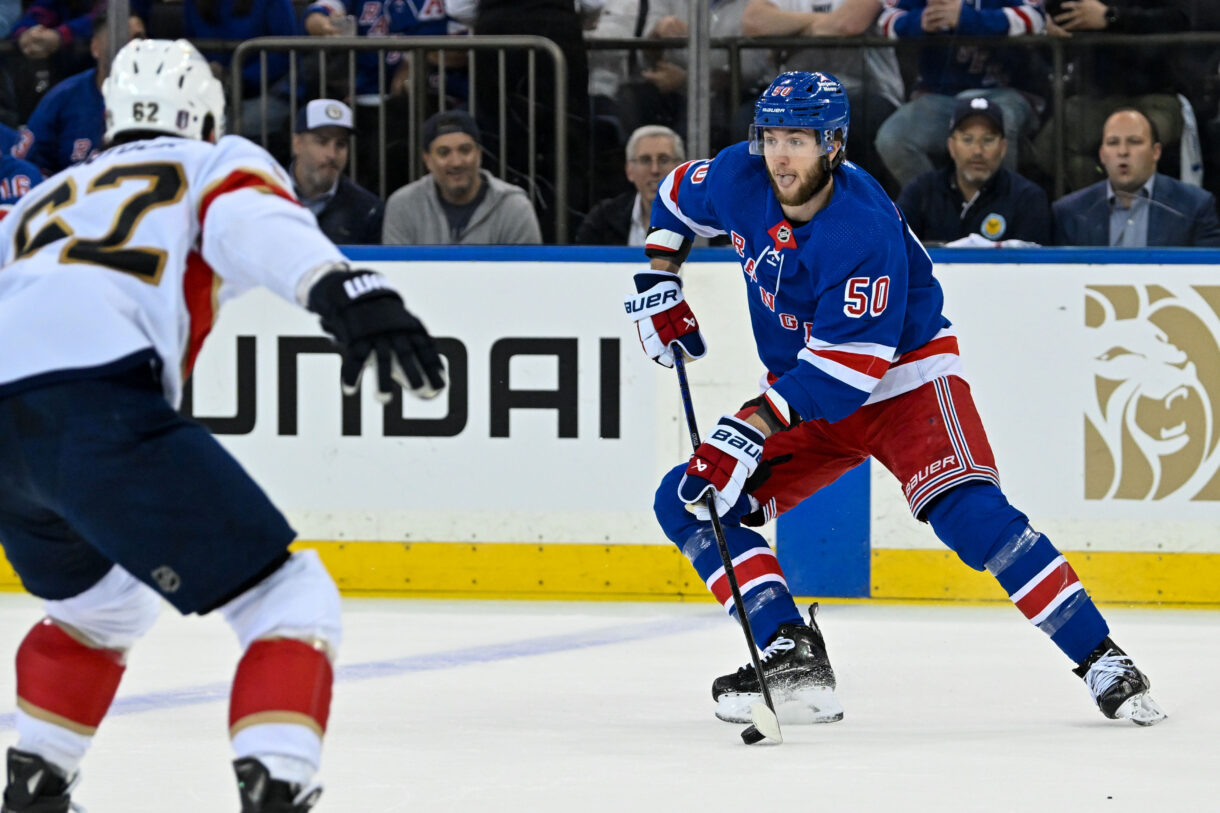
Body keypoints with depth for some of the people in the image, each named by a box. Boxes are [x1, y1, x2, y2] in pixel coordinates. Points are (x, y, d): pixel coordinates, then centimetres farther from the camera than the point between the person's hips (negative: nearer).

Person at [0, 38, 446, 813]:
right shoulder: (218, 164, 20)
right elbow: (252, 224, -4)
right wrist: (343, 288, -22)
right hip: (101, 413, -6)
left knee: (103, 604, 36)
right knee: (293, 603, -2)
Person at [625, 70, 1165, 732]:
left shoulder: (865, 231, -31)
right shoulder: (742, 178, -11)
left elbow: (844, 368, -33)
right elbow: (680, 196, 15)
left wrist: (751, 429, -38)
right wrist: (657, 282, 3)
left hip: (904, 377, -7)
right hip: (800, 388, 7)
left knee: (967, 511, -28)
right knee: (686, 501, -7)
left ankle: (1100, 661, -22)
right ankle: (790, 653, -10)